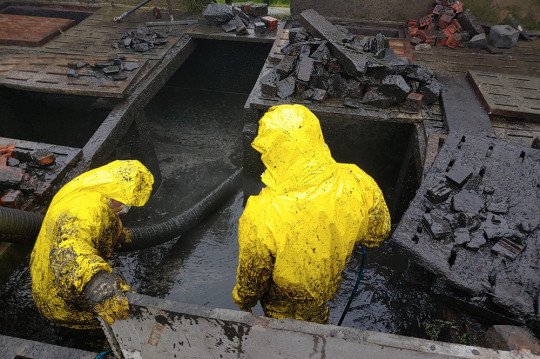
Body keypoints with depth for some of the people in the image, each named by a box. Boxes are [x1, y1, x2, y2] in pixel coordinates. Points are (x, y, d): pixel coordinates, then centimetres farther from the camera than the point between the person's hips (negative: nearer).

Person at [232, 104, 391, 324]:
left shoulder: (262, 216, -43)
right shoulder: (357, 182, -31)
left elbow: (252, 275, -22)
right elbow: (378, 233, -10)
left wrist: (243, 301, 0)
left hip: (285, 305, -4)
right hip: (330, 285, 4)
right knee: (317, 317, 38)